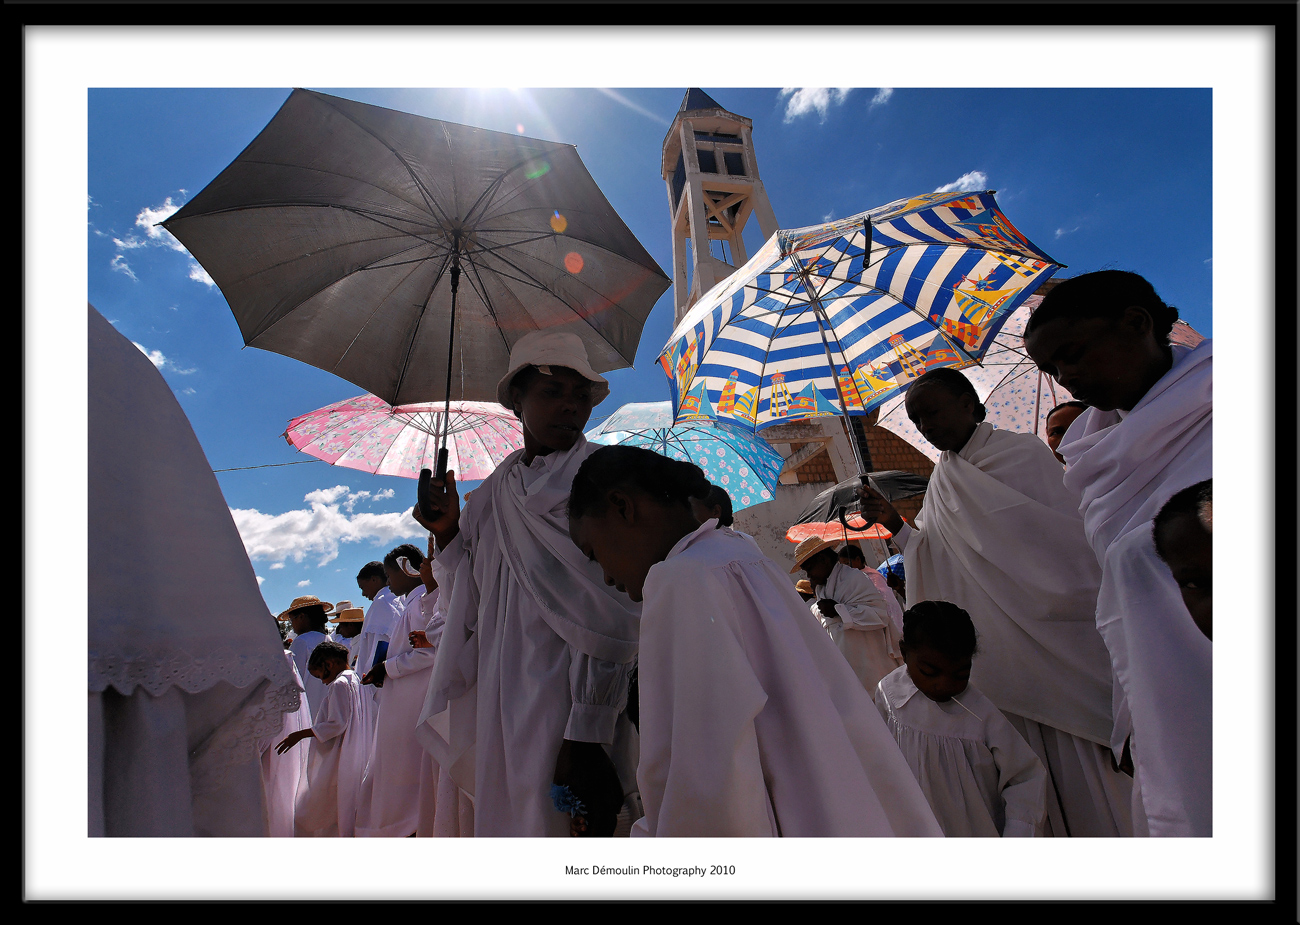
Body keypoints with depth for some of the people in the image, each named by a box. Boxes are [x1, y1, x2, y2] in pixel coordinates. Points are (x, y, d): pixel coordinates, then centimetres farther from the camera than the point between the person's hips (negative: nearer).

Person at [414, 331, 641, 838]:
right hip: (500, 715, 5)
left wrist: (585, 736, -20)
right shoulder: (494, 495, 10)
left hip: (567, 718, -5)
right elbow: (473, 611, 12)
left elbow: (607, 618, -15)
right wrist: (448, 533, -1)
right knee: (507, 823, 14)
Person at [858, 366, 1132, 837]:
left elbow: (1072, 541, -7)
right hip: (997, 654, 4)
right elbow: (937, 567, 8)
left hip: (1055, 640, -4)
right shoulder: (943, 482, 10)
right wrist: (895, 525, -6)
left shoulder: (1025, 454, -4)